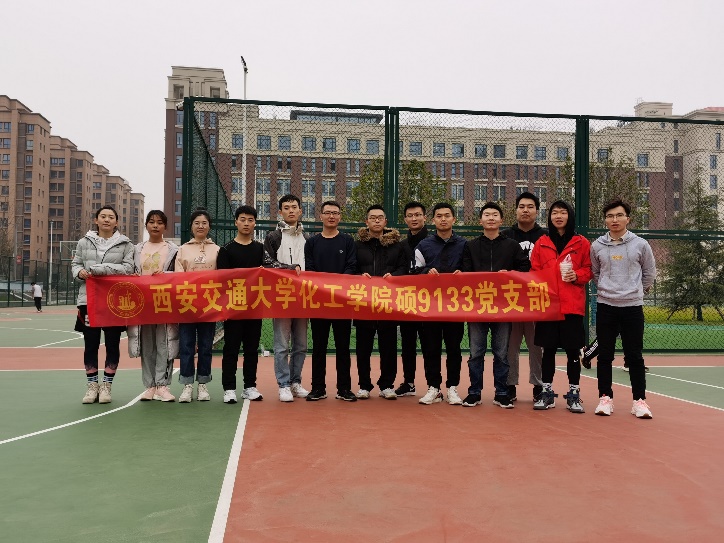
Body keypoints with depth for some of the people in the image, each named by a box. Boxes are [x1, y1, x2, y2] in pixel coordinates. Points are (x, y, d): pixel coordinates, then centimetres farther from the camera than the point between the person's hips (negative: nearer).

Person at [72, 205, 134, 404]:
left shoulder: (125, 244, 3)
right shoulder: (84, 242, 9)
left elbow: (128, 268, -7)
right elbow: (75, 264, 12)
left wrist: (99, 269, -16)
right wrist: (80, 272, -11)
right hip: (89, 299, 1)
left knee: (112, 343, 4)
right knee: (91, 343, 6)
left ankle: (106, 385, 15)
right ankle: (92, 385, 16)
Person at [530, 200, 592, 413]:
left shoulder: (581, 243, 5)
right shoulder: (541, 243, 8)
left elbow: (589, 269, 6)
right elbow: (534, 272, 6)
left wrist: (578, 275, -14)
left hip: (572, 305, -1)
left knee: (572, 350, 3)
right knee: (548, 349, 7)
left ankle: (574, 394, 13)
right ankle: (547, 392, 16)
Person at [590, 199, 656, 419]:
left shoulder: (641, 245, 0)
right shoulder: (597, 246, 3)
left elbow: (649, 273, 10)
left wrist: (636, 290, 13)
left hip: (633, 306, -1)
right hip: (605, 306, 1)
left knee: (634, 356, 3)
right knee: (604, 355, 5)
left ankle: (639, 400, 11)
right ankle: (605, 397, 15)